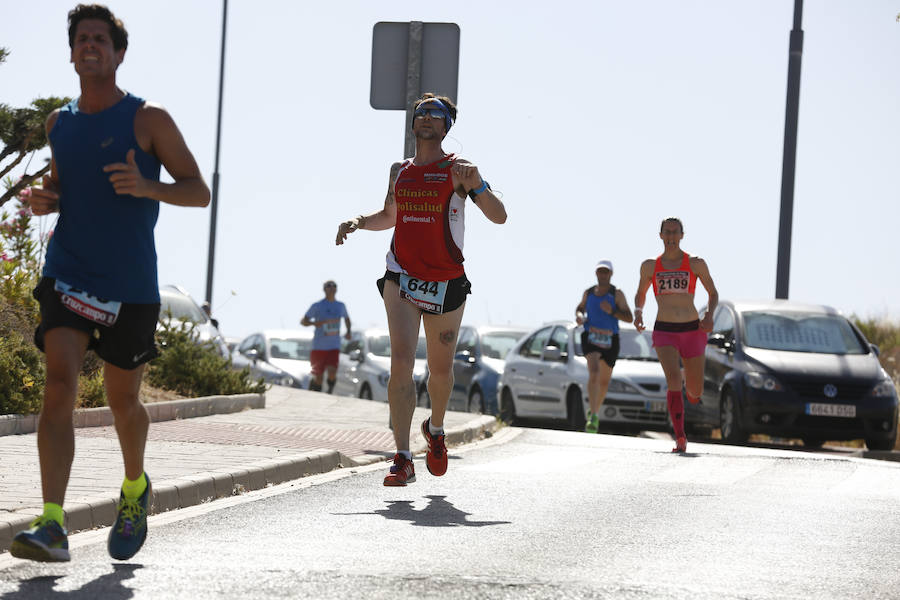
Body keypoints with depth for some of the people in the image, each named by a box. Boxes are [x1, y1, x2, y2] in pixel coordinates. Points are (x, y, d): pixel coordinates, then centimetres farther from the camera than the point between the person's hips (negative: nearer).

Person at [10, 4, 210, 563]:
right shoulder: (60, 123, 12)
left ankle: (135, 489, 40)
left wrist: (148, 187, -21)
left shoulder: (148, 120, -2)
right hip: (67, 274, 2)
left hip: (130, 285, -2)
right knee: (59, 386, -16)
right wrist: (44, 201, 2)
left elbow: (199, 191, -2)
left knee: (123, 400, 9)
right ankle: (52, 526, -24)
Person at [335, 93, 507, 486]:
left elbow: (499, 217, -10)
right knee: (401, 362, -15)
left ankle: (435, 429, 43)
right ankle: (403, 460, -19)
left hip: (446, 283, -1)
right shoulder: (399, 171, 11)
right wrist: (358, 222, 9)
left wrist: (476, 185, -27)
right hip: (401, 277, 2)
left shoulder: (458, 170, -2)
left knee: (440, 370, 12)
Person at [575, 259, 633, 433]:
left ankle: (595, 409, 41)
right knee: (594, 372, -24)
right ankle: (593, 418, -31)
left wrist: (612, 311, -21)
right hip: (590, 339, -1)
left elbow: (629, 318, -6)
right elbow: (580, 308, 25)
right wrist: (579, 316, 1)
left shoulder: (617, 294, -2)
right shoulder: (588, 293, 7)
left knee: (604, 381, 13)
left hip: (610, 341, 1)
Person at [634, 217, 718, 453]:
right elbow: (640, 295, 21)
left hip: (692, 330, 1)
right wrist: (638, 312, -1)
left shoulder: (695, 264, 3)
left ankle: (691, 392, 48)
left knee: (695, 392, 7)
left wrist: (710, 314, -9)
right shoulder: (649, 266, 7)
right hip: (664, 332, -1)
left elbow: (713, 294, 11)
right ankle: (680, 438, -21)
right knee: (674, 380, -24)